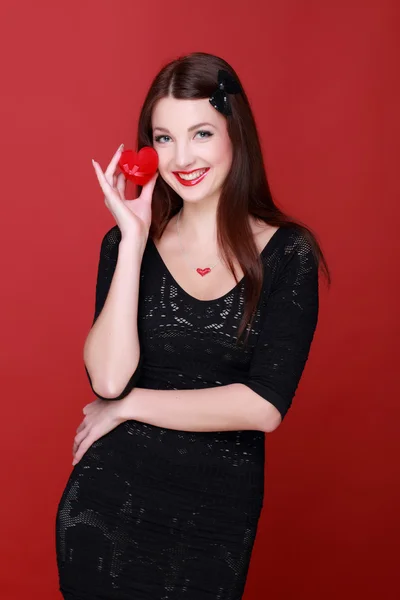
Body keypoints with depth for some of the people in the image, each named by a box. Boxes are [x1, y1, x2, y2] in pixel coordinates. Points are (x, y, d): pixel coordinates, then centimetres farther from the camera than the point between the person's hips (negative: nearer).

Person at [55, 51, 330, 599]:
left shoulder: (288, 253, -7)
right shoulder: (127, 240, -1)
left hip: (217, 511, -1)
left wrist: (128, 406, -10)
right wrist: (134, 241, -16)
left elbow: (264, 407, -15)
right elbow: (107, 378, -15)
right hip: (110, 499, 1)